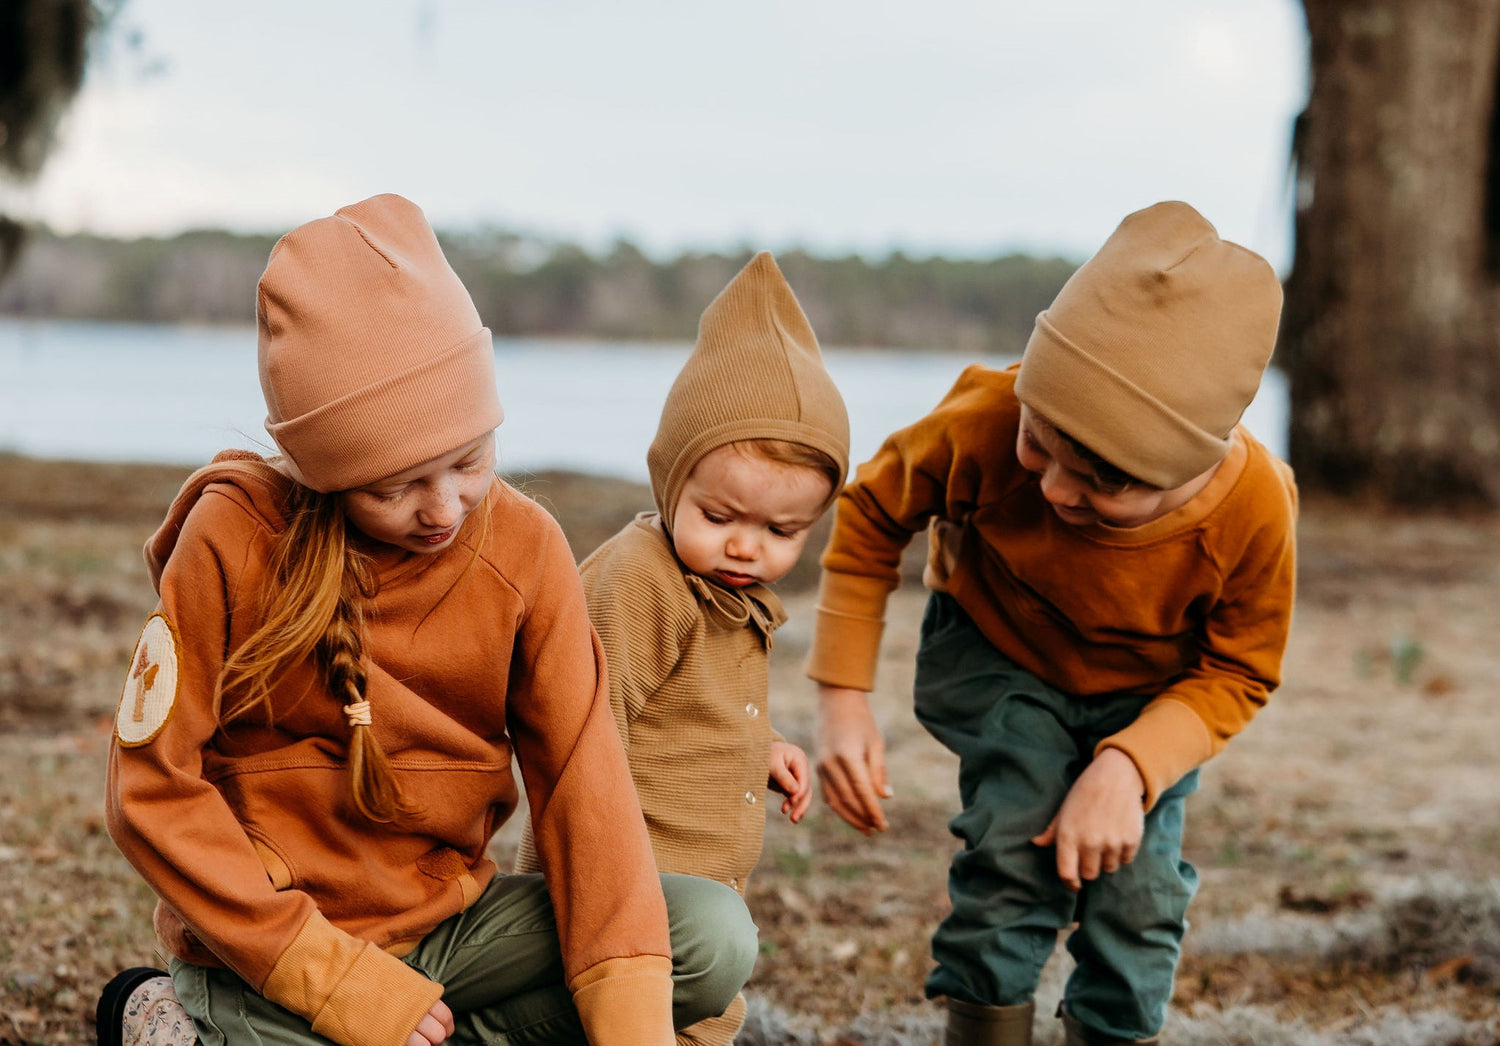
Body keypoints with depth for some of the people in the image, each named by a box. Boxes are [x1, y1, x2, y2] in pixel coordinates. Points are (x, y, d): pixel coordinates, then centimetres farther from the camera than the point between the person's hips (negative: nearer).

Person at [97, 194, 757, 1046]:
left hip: (447, 923, 5)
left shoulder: (522, 550, -5)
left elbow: (584, 785, -9)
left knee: (714, 935, -16)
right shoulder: (236, 538, -15)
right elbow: (153, 788, -13)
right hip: (266, 947, -4)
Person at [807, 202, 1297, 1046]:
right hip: (1000, 653, -1)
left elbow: (1236, 674, -15)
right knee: (1016, 854, -21)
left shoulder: (1253, 511, -36)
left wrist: (1128, 768, -31)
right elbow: (872, 512, -14)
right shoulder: (985, 426, -37)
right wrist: (844, 695, -16)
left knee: (1137, 894, -8)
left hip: (1151, 691, 1)